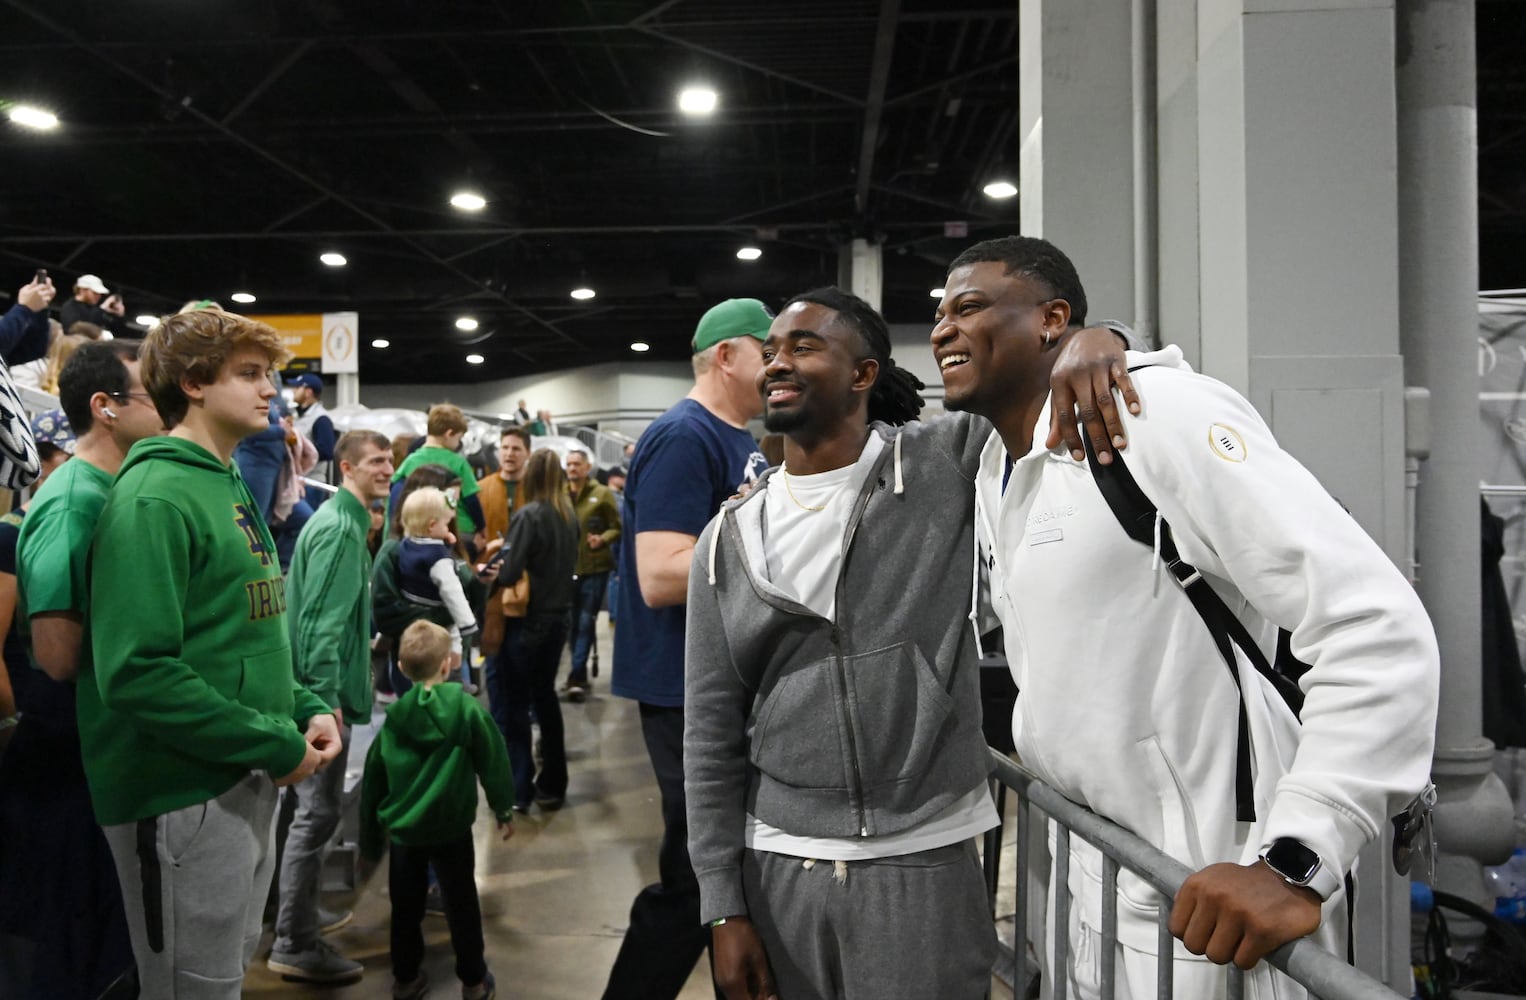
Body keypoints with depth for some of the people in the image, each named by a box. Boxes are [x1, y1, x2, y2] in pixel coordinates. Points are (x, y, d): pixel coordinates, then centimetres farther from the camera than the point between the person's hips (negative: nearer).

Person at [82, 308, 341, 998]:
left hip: (250, 782, 9)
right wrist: (277, 745, -21)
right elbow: (138, 672, -26)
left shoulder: (229, 485, 12)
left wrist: (305, 709, 3)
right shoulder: (155, 496, -17)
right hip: (185, 798, -9)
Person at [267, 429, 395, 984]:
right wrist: (326, 698, -26)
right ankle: (294, 944, 4)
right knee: (317, 813, -4)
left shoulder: (348, 522, 15)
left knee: (312, 808, 20)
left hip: (327, 685, 11)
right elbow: (320, 620, -24)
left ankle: (300, 914, 33)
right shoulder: (338, 528, -17)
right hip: (324, 690, -11)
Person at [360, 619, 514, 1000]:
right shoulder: (466, 708, -12)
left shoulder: (393, 718, -4)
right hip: (452, 828, -2)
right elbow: (492, 762, -6)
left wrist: (370, 839, 15)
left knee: (406, 907, 17)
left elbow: (373, 781, 3)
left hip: (403, 830, 2)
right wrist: (504, 809, 9)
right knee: (461, 905, 10)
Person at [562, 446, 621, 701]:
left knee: (586, 622, -4)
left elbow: (617, 528, -2)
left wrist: (602, 539, -19)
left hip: (595, 567, -3)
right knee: (573, 623, 10)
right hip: (567, 568, 4)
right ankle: (581, 677, 21)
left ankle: (576, 677, -4)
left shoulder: (602, 494, -2)